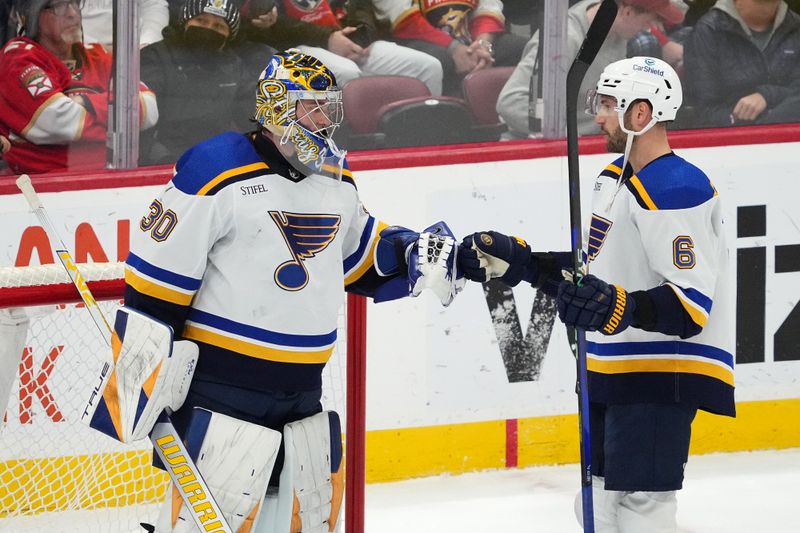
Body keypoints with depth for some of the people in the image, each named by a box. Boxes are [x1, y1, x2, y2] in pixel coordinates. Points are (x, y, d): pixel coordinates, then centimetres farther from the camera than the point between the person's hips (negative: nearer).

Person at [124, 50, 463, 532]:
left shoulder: (336, 179, 11)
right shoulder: (219, 170, -14)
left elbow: (360, 255, 26)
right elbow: (160, 268, -13)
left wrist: (416, 257, 6)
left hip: (302, 387, 8)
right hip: (219, 381, -8)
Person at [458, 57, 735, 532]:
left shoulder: (677, 190, -19)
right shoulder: (614, 179, 14)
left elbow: (691, 305, -25)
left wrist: (620, 308, -39)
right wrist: (515, 261, 17)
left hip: (662, 376, -11)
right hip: (612, 370, 11)